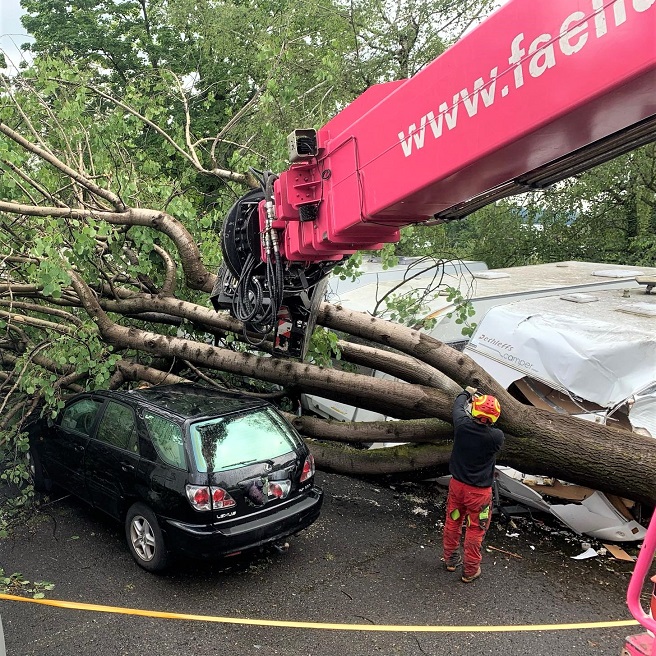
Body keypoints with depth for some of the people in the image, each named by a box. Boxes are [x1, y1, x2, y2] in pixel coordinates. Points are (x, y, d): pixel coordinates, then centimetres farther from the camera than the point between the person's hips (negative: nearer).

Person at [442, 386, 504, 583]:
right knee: (475, 530, 13)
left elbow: (458, 406, 4)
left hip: (457, 485, 3)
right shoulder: (496, 437, -24)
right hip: (479, 491, -3)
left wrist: (467, 393, 24)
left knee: (452, 523, 22)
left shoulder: (462, 425, -18)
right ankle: (470, 570, 27)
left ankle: (450, 559, 41)